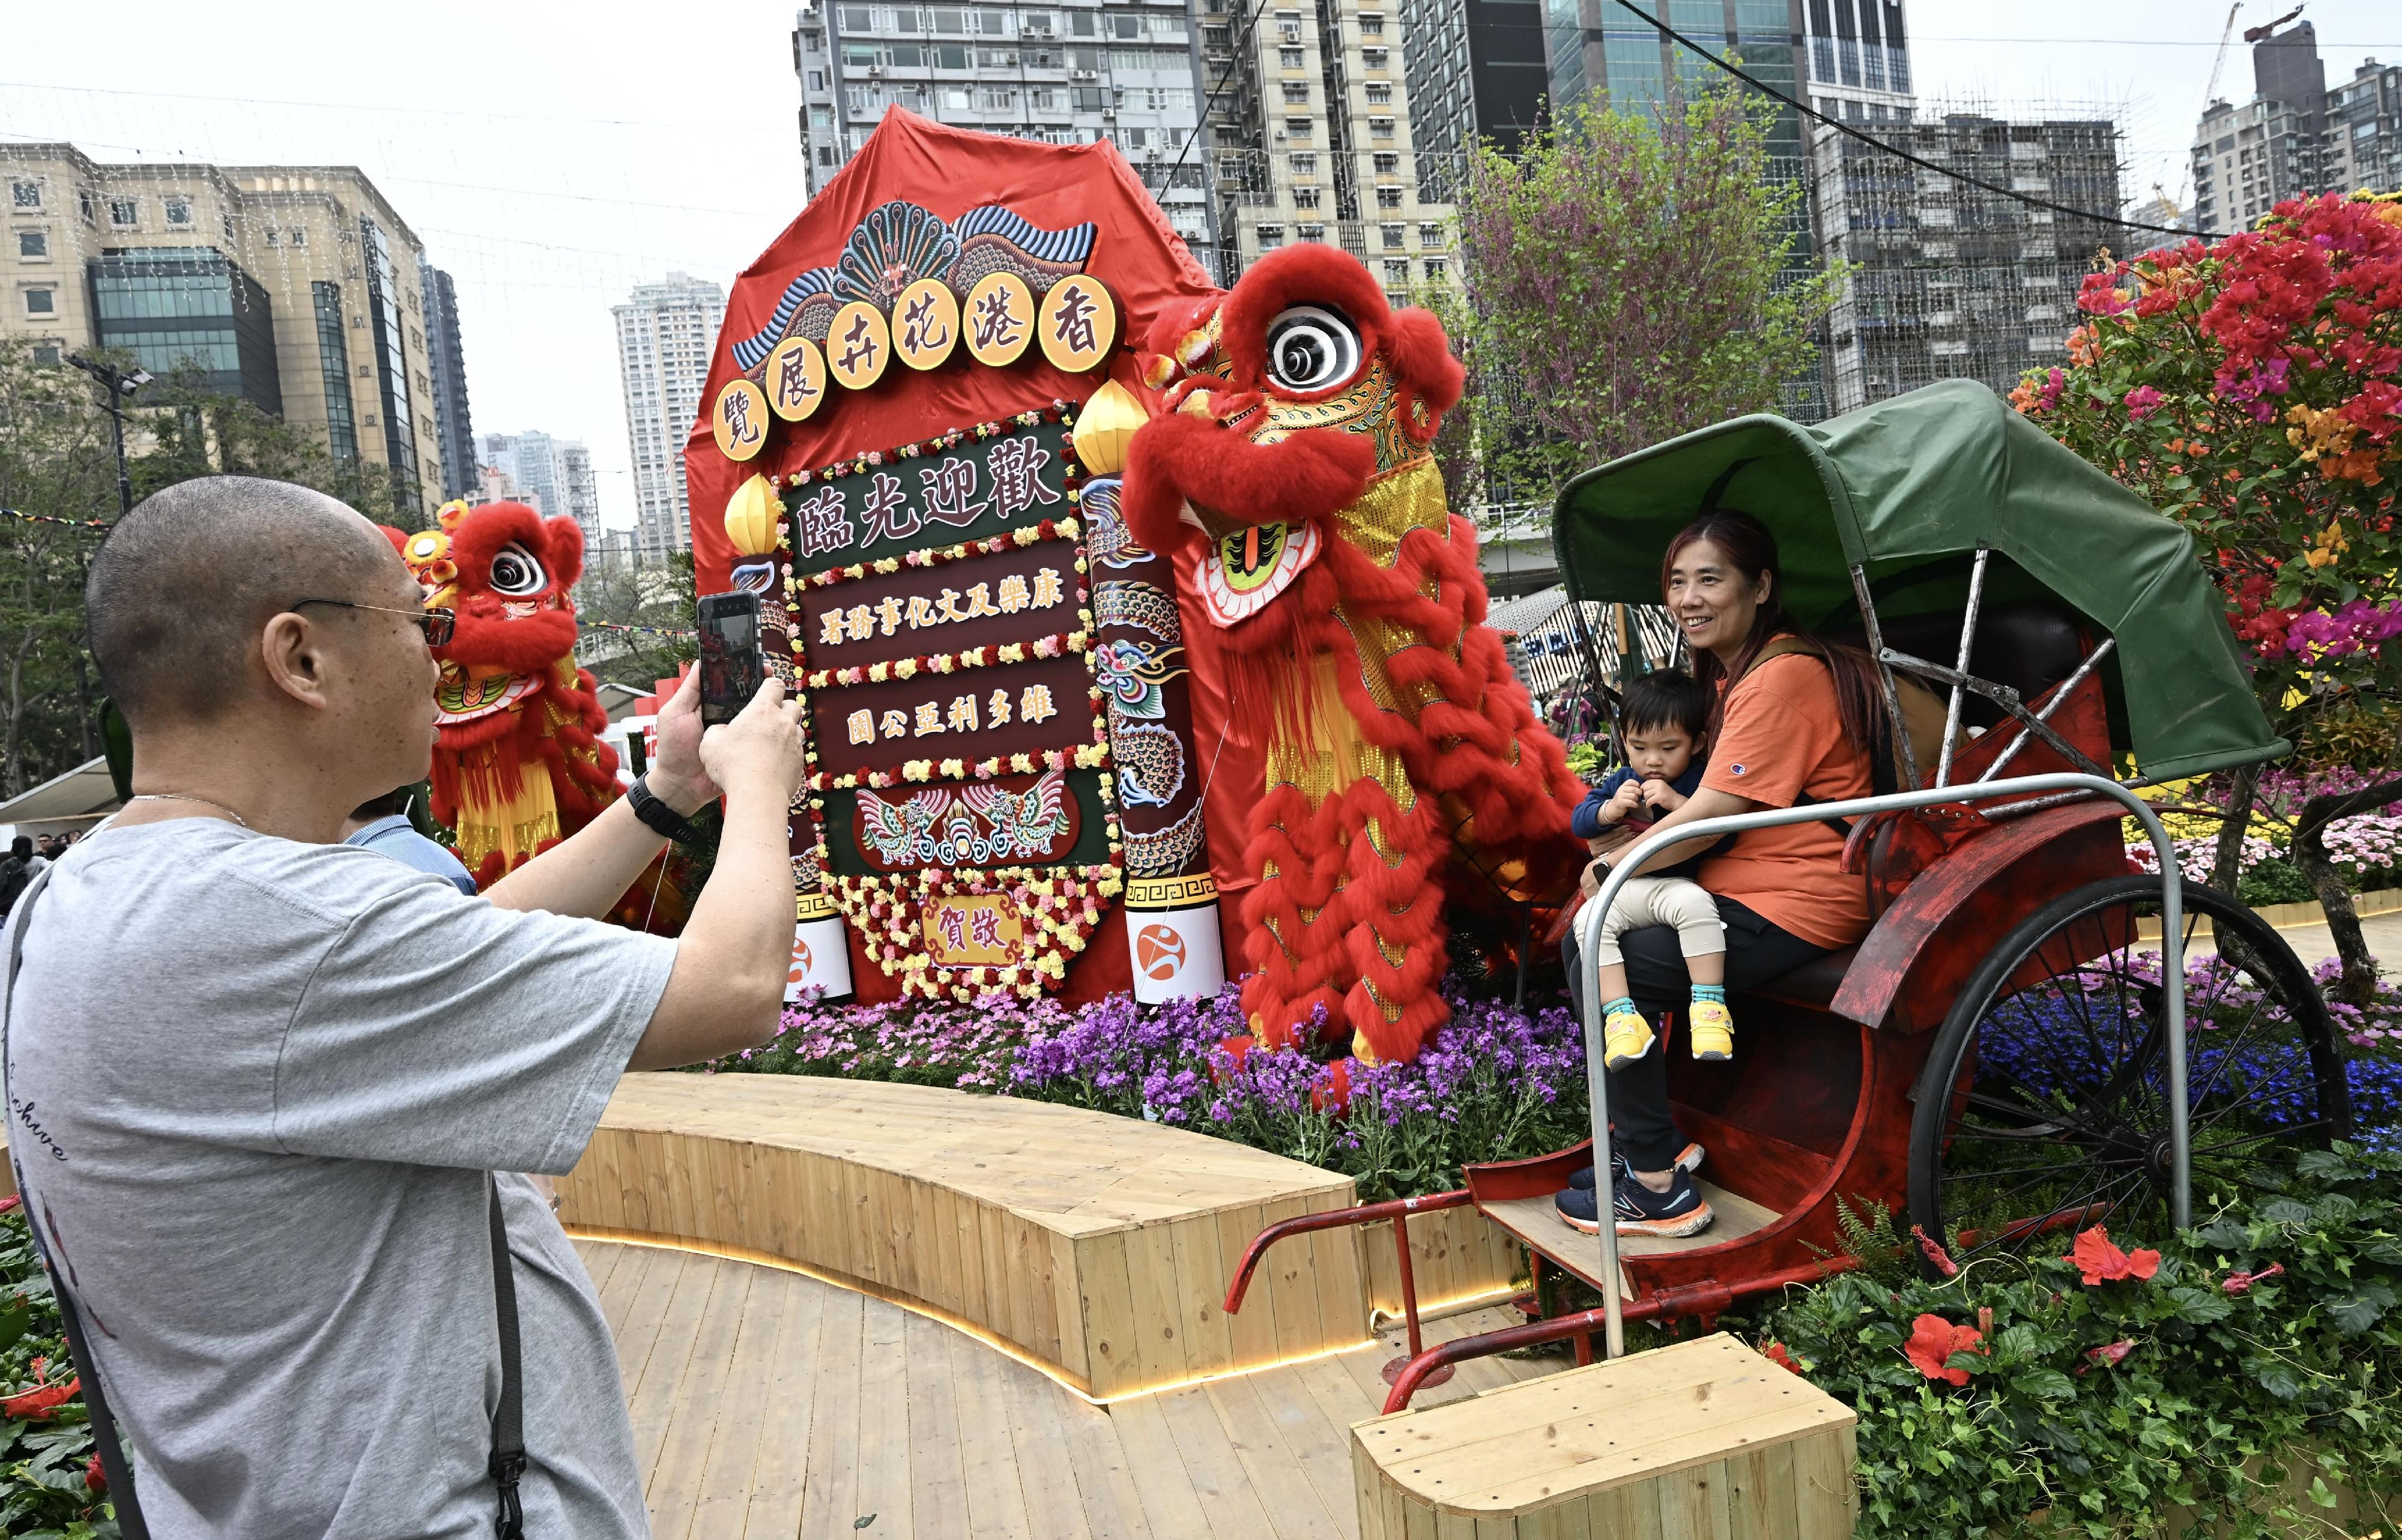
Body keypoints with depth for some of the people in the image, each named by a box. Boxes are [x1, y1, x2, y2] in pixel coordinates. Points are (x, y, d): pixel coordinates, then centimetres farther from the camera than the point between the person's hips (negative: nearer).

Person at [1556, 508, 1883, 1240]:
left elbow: (1711, 817, -22)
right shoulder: (1731, 672, 15)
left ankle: (1659, 1190, -8)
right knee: (1582, 941, 7)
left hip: (1795, 905, -10)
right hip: (1737, 885, 11)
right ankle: (1659, 1141, 13)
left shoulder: (1784, 677, -18)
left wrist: (1608, 869, -10)